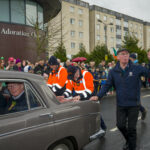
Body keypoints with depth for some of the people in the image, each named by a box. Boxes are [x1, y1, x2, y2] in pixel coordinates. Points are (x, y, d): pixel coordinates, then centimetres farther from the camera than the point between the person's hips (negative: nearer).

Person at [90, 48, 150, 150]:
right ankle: (129, 141, 39)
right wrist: (98, 96, -9)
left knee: (131, 128, 6)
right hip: (120, 104, 2)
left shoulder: (137, 68, -8)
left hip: (134, 104, -2)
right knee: (120, 125, 9)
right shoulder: (113, 72, -1)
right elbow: (107, 85, 1)